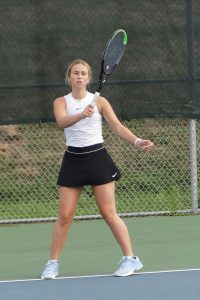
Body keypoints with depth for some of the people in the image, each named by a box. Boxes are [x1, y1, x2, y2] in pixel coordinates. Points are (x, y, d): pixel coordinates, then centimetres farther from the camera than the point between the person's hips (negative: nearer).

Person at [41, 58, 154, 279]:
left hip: (97, 157, -1)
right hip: (73, 160, 1)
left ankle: (130, 258, 3)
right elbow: (61, 122, -18)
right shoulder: (61, 102, 3)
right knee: (65, 215, -1)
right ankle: (53, 263, 8)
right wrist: (81, 114, -38)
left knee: (108, 212, -4)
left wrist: (137, 141, -18)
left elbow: (118, 127, -2)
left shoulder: (99, 101, 3)